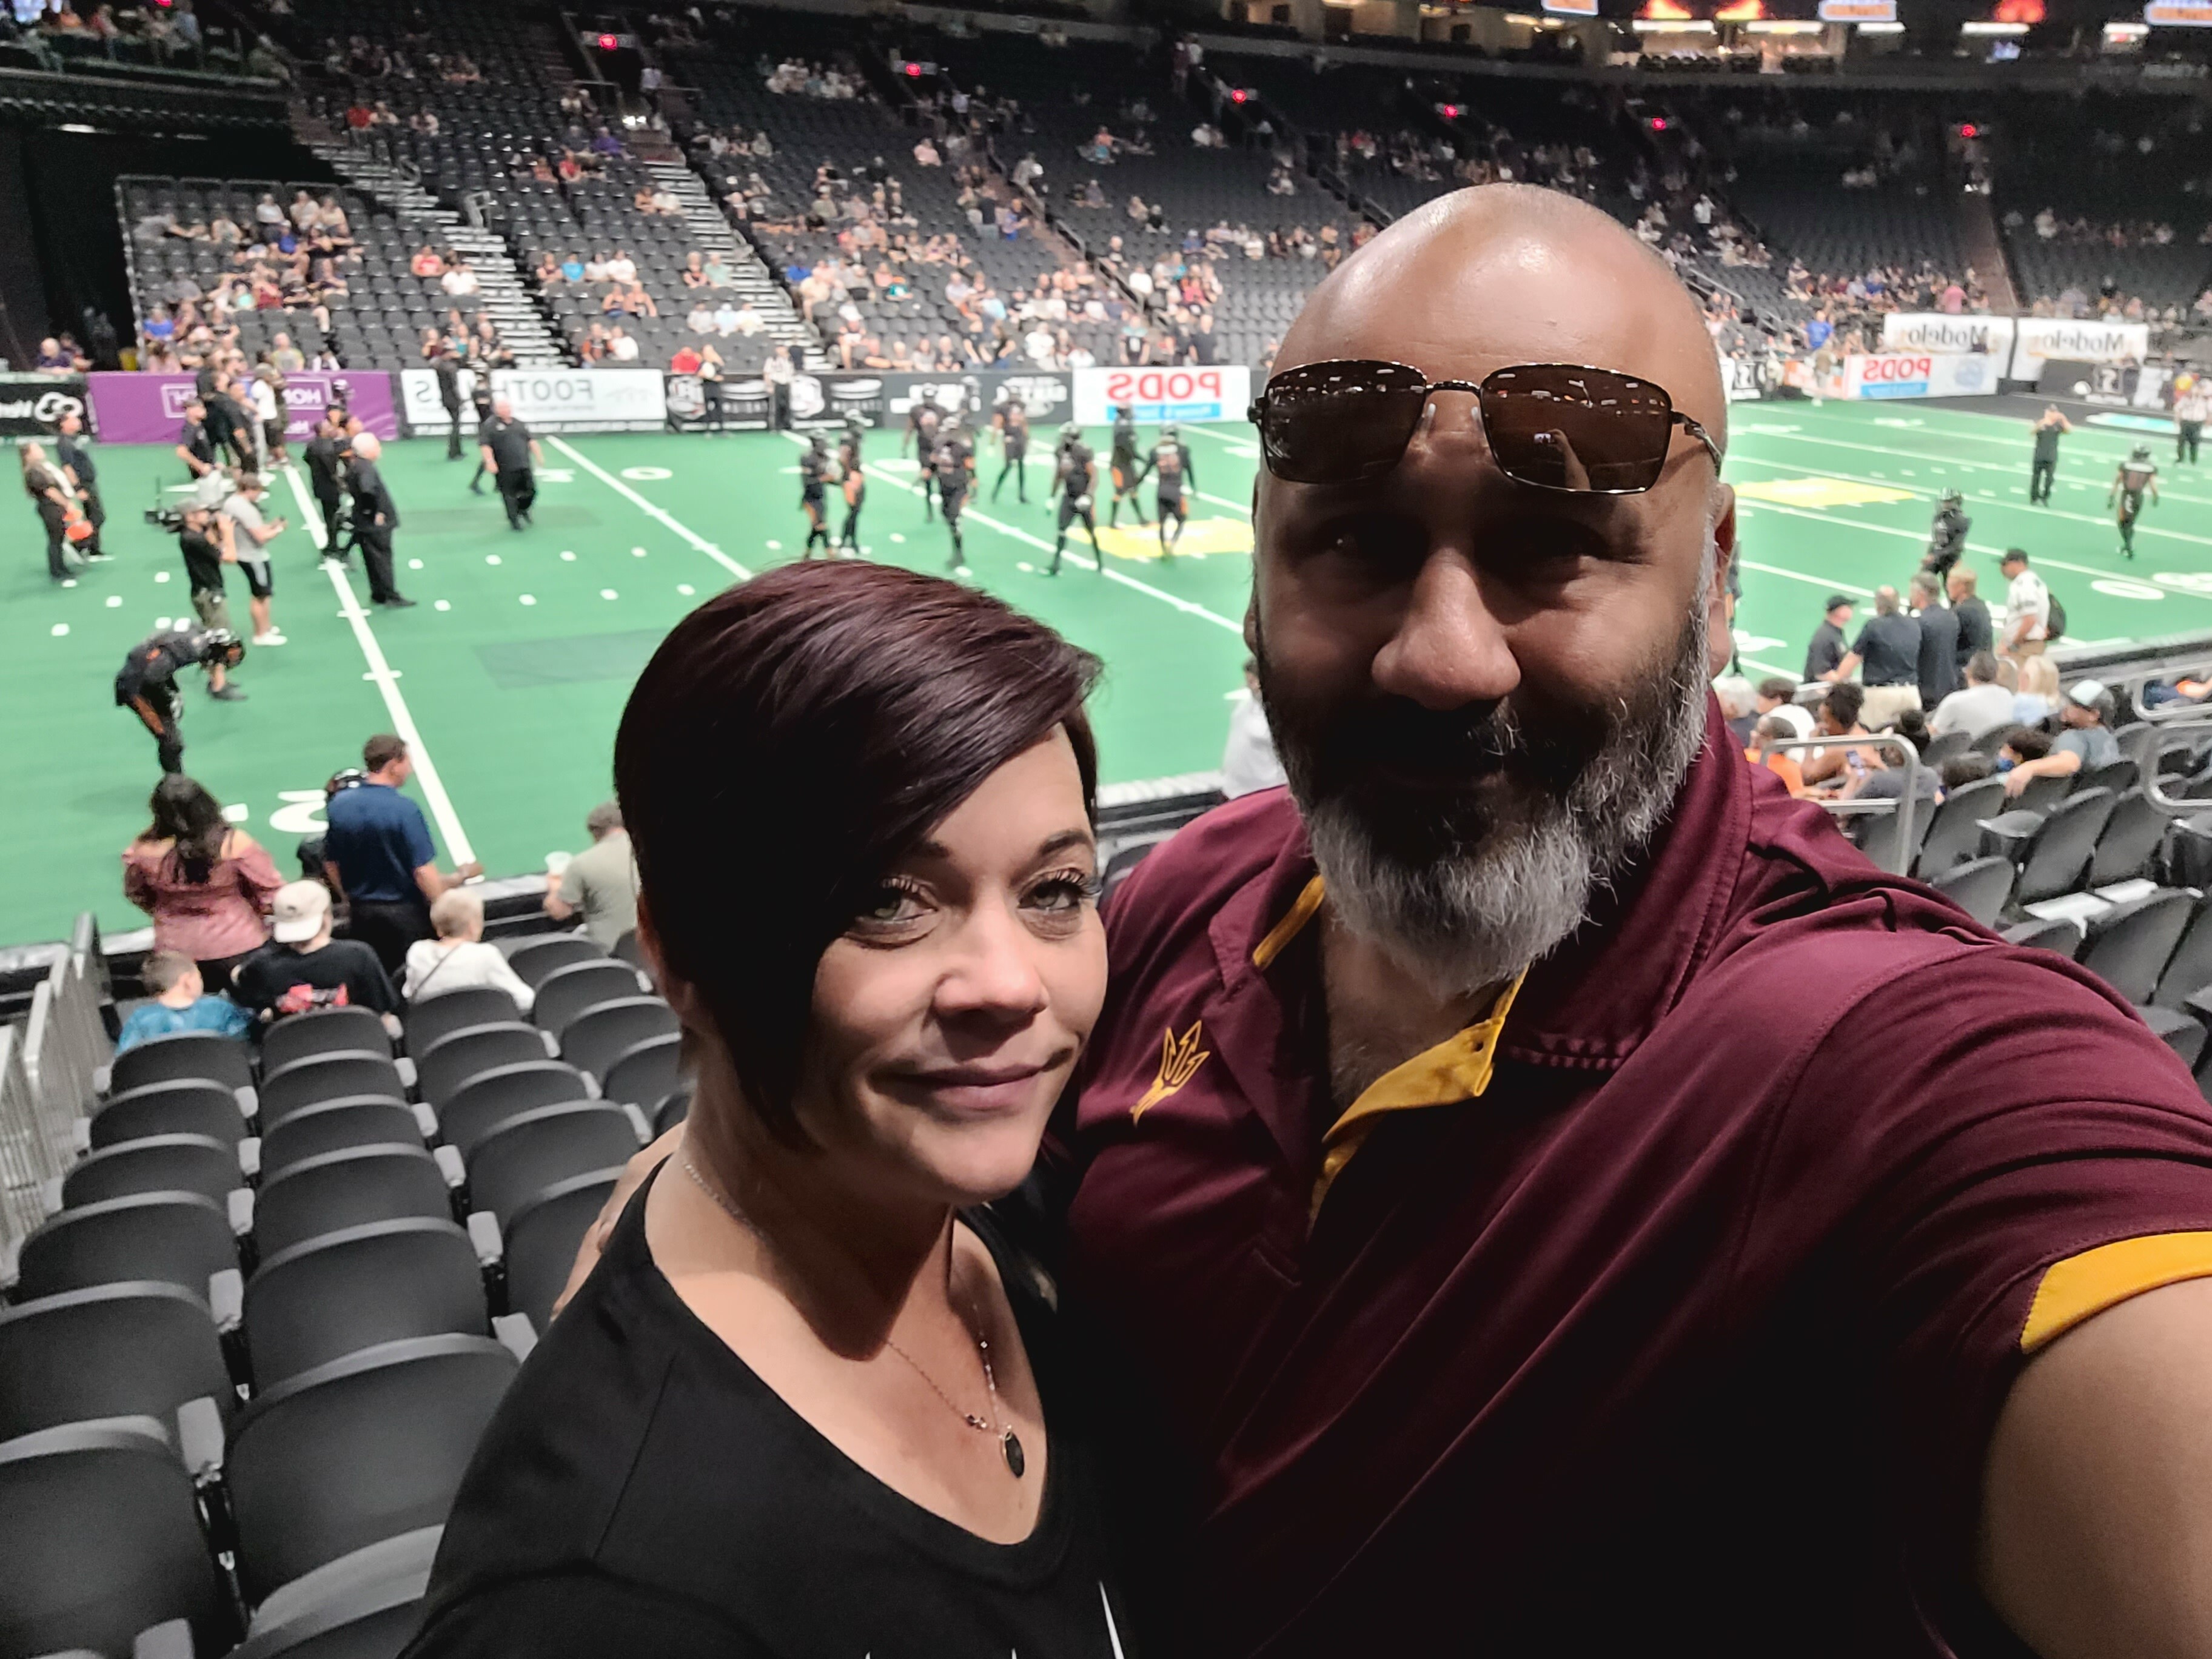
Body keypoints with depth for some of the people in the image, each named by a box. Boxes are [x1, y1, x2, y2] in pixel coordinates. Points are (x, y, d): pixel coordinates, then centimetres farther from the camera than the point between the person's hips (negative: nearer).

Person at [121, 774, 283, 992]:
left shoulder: (144, 850, -16)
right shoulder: (234, 844, -24)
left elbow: (136, 893, 4)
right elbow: (270, 889, -13)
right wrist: (250, 909, 8)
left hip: (175, 951, 2)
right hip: (237, 947, -2)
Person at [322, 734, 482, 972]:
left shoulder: (338, 805, -2)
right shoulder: (405, 810, -20)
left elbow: (331, 863, 8)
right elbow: (423, 872, -22)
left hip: (361, 914, 5)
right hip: (405, 914, -5)